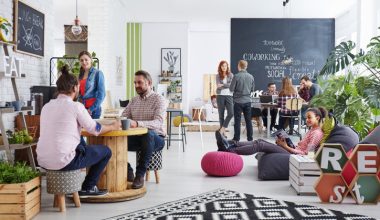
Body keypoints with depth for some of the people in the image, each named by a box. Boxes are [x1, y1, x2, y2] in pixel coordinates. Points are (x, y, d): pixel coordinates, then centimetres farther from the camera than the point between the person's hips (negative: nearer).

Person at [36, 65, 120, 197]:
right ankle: (88, 188, 16)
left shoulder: (47, 106, 10)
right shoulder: (76, 106, -9)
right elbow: (95, 129, -1)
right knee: (105, 151, 10)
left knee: (81, 146, 35)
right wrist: (113, 127, 17)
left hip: (43, 161, 8)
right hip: (63, 162, -7)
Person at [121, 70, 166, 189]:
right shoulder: (134, 100, 14)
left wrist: (137, 123, -39)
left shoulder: (159, 99, -7)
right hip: (137, 137, 5)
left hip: (155, 138, -5)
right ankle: (127, 171, -5)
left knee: (148, 134, -41)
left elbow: (158, 123, -23)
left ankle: (140, 174, -29)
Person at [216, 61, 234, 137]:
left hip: (229, 95, 0)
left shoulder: (231, 75, 5)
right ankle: (223, 132, 11)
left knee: (231, 113, -12)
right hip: (220, 96, 0)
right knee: (221, 114, 3)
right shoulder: (218, 75, 4)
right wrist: (227, 85, -14)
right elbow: (218, 86, -7)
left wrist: (223, 85, -15)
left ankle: (223, 128, 4)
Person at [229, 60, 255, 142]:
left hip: (238, 101, -4)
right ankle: (250, 137, 15)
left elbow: (231, 89, -9)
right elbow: (252, 89, 9)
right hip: (247, 101, 4)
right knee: (248, 120, 11)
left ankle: (236, 138, 7)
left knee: (237, 120, 3)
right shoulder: (251, 77, 0)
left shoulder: (236, 76, -13)